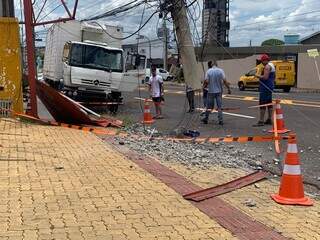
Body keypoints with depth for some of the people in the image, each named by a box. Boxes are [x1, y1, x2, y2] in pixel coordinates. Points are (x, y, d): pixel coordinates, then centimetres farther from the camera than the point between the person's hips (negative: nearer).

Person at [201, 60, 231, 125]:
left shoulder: (208, 71, -6)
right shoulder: (220, 71, -6)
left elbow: (206, 81, -10)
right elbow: (224, 81, -9)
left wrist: (205, 85, 11)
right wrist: (228, 88, -2)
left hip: (211, 91, 0)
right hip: (219, 91, 0)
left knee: (209, 106, 10)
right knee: (219, 107, 4)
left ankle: (206, 119, 17)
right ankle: (220, 120, 1)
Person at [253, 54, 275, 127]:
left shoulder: (267, 66, -16)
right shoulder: (272, 65, 18)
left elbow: (265, 77, -25)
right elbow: (274, 77, 27)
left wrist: (258, 76, -11)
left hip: (265, 87, -11)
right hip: (270, 87, 11)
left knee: (262, 103, -10)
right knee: (269, 103, 14)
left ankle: (261, 121, -11)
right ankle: (269, 119, 19)